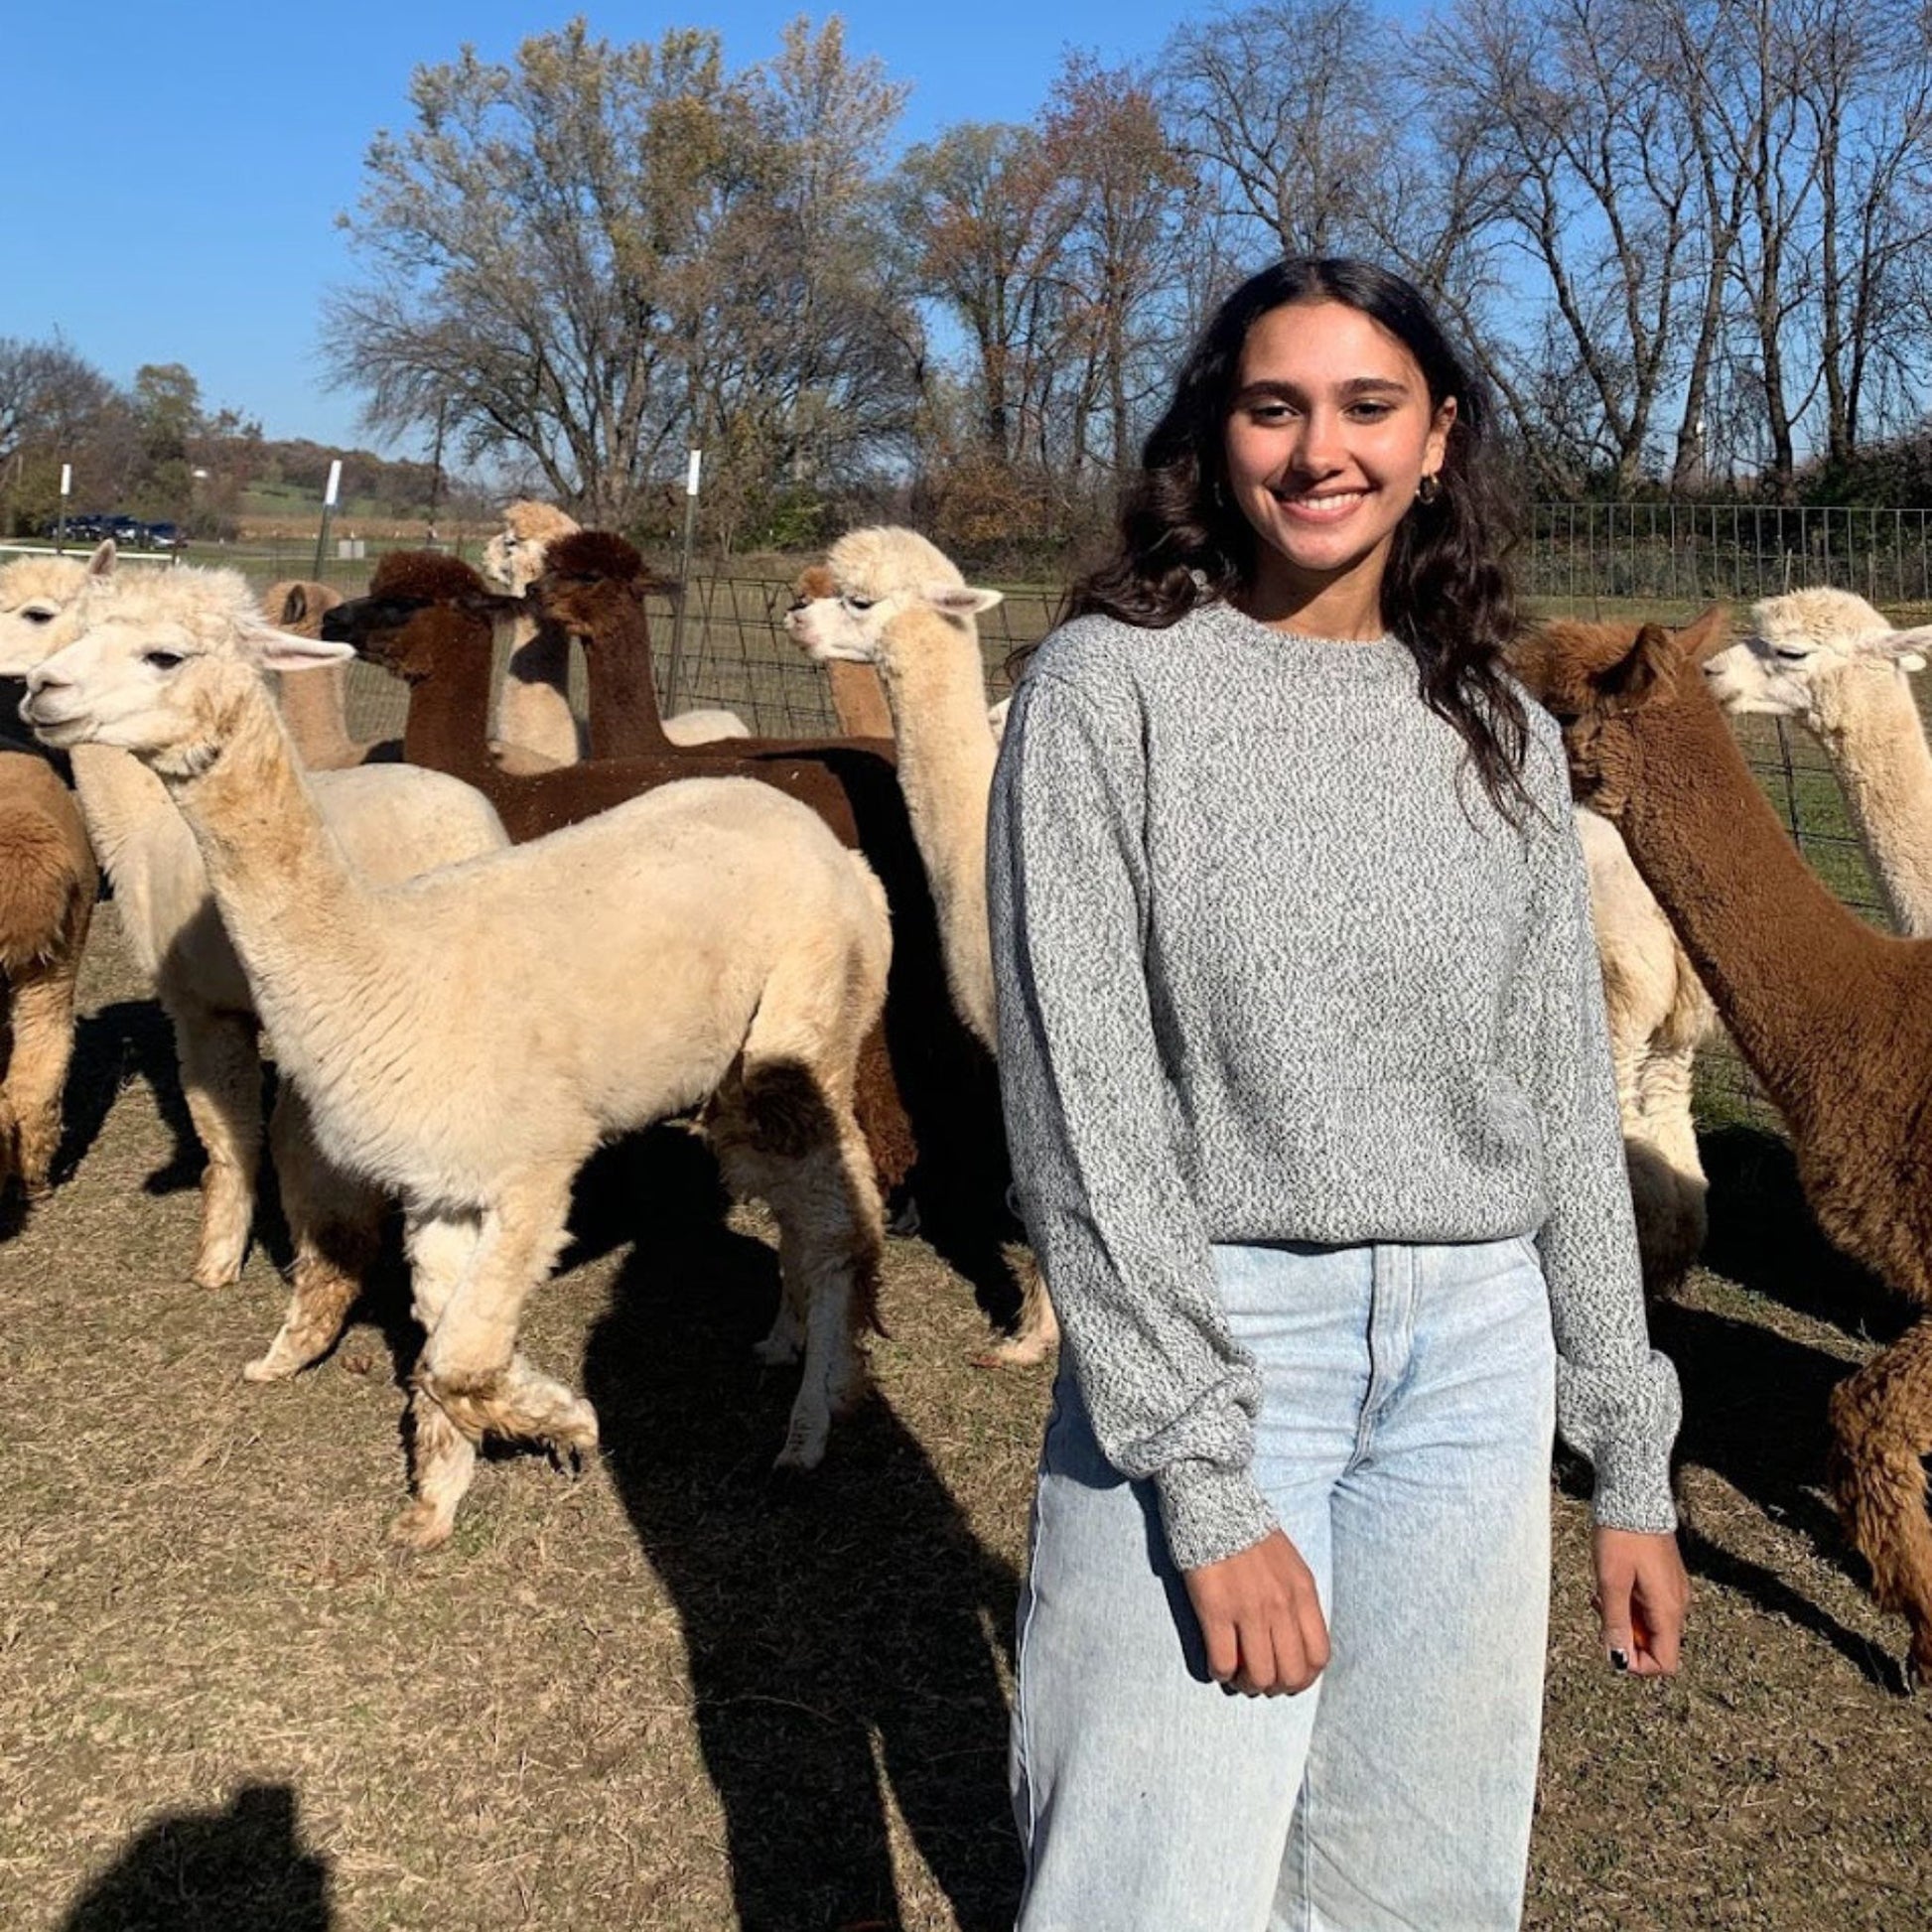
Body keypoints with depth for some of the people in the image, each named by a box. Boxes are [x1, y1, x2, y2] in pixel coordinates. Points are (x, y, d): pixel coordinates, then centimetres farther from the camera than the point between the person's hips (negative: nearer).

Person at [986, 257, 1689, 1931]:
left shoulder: (1503, 737, 8)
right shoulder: (1110, 687, -5)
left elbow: (1567, 1104, 11)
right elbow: (1079, 1100, -11)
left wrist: (1631, 1462, 10)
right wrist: (1206, 1484, -15)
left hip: (1475, 1359, 4)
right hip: (1203, 1339, -4)